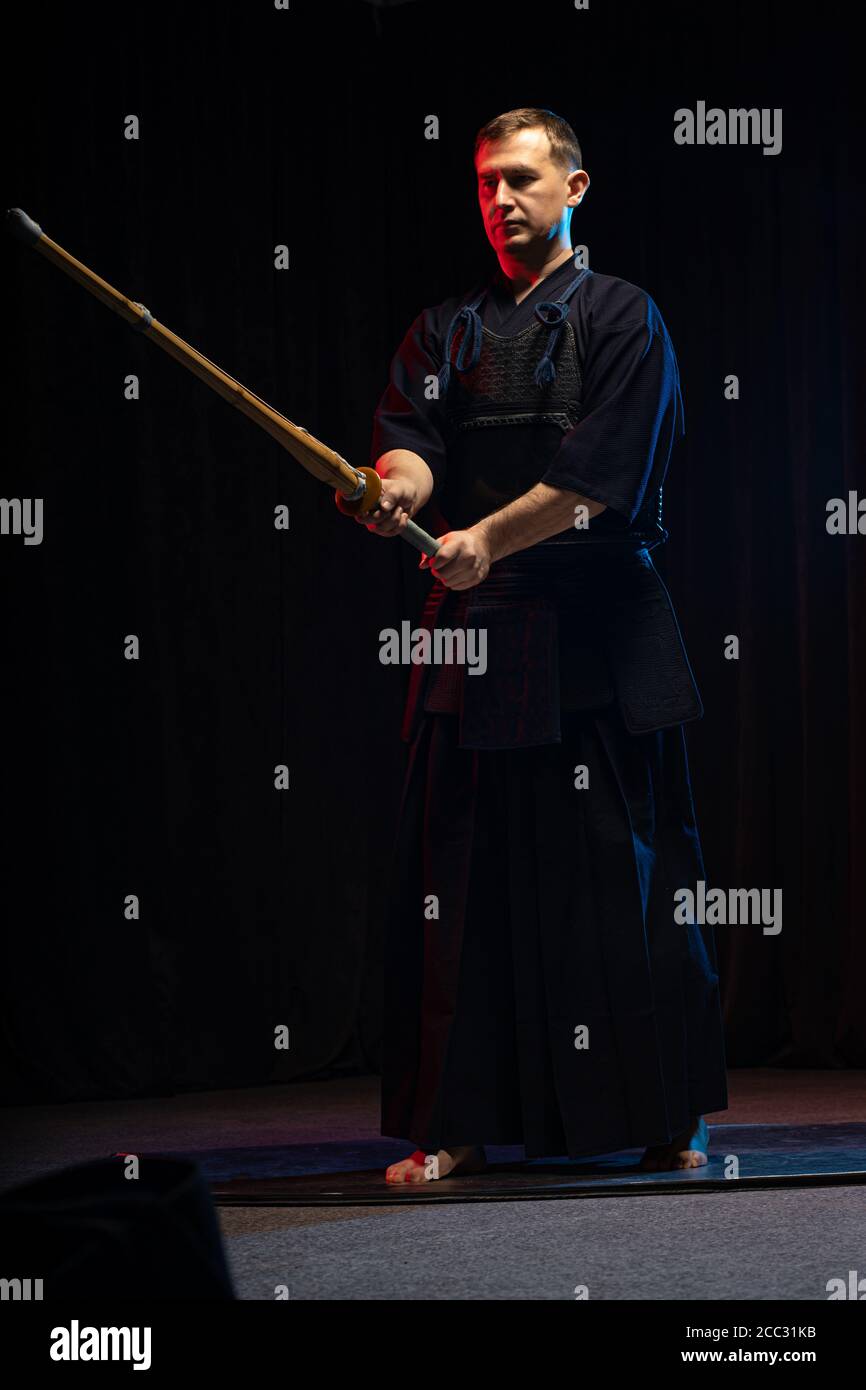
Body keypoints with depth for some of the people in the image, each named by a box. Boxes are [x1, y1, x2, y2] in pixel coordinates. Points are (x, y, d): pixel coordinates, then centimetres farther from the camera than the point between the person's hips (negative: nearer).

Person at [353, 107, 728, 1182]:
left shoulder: (619, 319, 3)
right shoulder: (444, 332, 17)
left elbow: (603, 471, -9)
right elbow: (412, 437, 1)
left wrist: (487, 540, -18)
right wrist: (395, 485, -23)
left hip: (597, 636, -4)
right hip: (473, 631, 4)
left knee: (624, 874, -2)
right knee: (462, 881, 0)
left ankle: (672, 1118, 7)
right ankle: (456, 1126, 4)